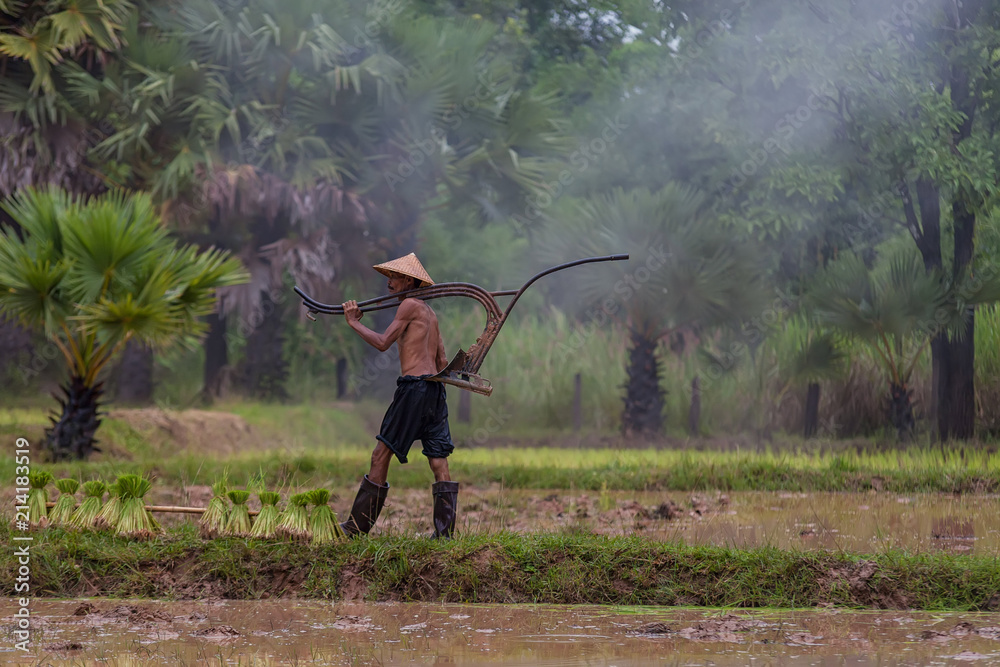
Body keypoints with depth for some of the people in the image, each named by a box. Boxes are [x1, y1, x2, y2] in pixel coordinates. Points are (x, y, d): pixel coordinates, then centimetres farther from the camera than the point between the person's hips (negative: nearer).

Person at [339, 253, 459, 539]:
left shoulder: (409, 305, -3)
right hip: (435, 387, 9)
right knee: (438, 462, 2)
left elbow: (383, 343, -9)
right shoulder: (430, 313, 22)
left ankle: (358, 525, -3)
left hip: (414, 386, -9)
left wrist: (354, 322, 2)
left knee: (381, 454, -4)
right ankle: (444, 530, -3)